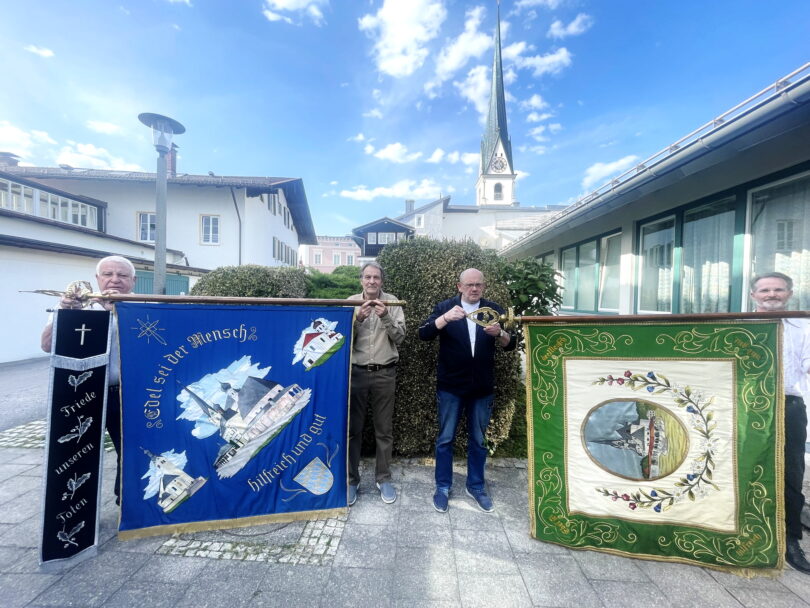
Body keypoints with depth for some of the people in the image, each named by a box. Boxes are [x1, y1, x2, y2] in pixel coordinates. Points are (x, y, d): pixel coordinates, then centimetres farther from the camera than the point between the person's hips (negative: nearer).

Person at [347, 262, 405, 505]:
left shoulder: (392, 302, 1)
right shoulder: (351, 302, 2)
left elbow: (400, 337, -4)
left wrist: (385, 317, -19)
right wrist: (358, 319, -19)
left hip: (385, 374, 0)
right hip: (356, 372, 0)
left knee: (384, 429, 11)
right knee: (353, 428, 8)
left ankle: (383, 478, 27)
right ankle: (351, 479, 25)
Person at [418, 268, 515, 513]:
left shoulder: (493, 309, 3)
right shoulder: (445, 307, -2)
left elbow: (510, 344, -2)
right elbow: (423, 333, -15)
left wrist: (499, 333, -24)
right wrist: (445, 318, -31)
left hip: (482, 387, 2)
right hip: (450, 386, -2)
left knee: (478, 440, 15)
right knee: (446, 438, 9)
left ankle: (476, 486, 34)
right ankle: (443, 487, 27)